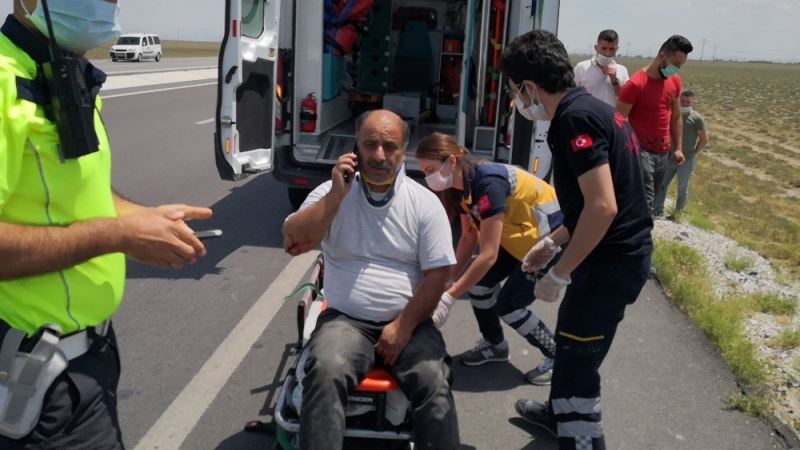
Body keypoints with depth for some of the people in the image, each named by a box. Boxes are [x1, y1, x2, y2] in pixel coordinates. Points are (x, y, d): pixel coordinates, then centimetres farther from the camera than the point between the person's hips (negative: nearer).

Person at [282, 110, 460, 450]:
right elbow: (292, 244, -11)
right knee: (325, 375, -29)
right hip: (346, 319, 0)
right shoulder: (332, 192, 1)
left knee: (434, 385, -24)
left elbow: (437, 274, -1)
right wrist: (336, 196, -17)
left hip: (408, 322, 1)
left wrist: (403, 327, -10)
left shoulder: (425, 203, 0)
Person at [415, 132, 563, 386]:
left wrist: (449, 297, -31)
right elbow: (469, 236, 2)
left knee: (509, 304, -8)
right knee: (478, 283, 0)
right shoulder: (462, 186, -6)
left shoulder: (488, 183, -32)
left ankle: (557, 357, 12)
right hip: (520, 235, 8)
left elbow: (488, 255, -33)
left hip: (551, 236, -8)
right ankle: (494, 345, 24)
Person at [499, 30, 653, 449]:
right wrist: (551, 242, 24)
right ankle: (560, 413, 46)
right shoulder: (587, 109, 11)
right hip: (616, 252, 10)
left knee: (578, 356, 3)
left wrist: (559, 273, -20)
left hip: (612, 260, -10)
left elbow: (602, 207, -28)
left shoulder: (575, 118, -21)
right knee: (571, 339, 25)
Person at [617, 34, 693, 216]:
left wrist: (678, 148, 12)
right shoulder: (635, 84, -14)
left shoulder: (675, 81, 7)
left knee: (651, 201, 14)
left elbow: (676, 117, 17)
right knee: (645, 204, -13)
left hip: (662, 153, 7)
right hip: (641, 151, -7)